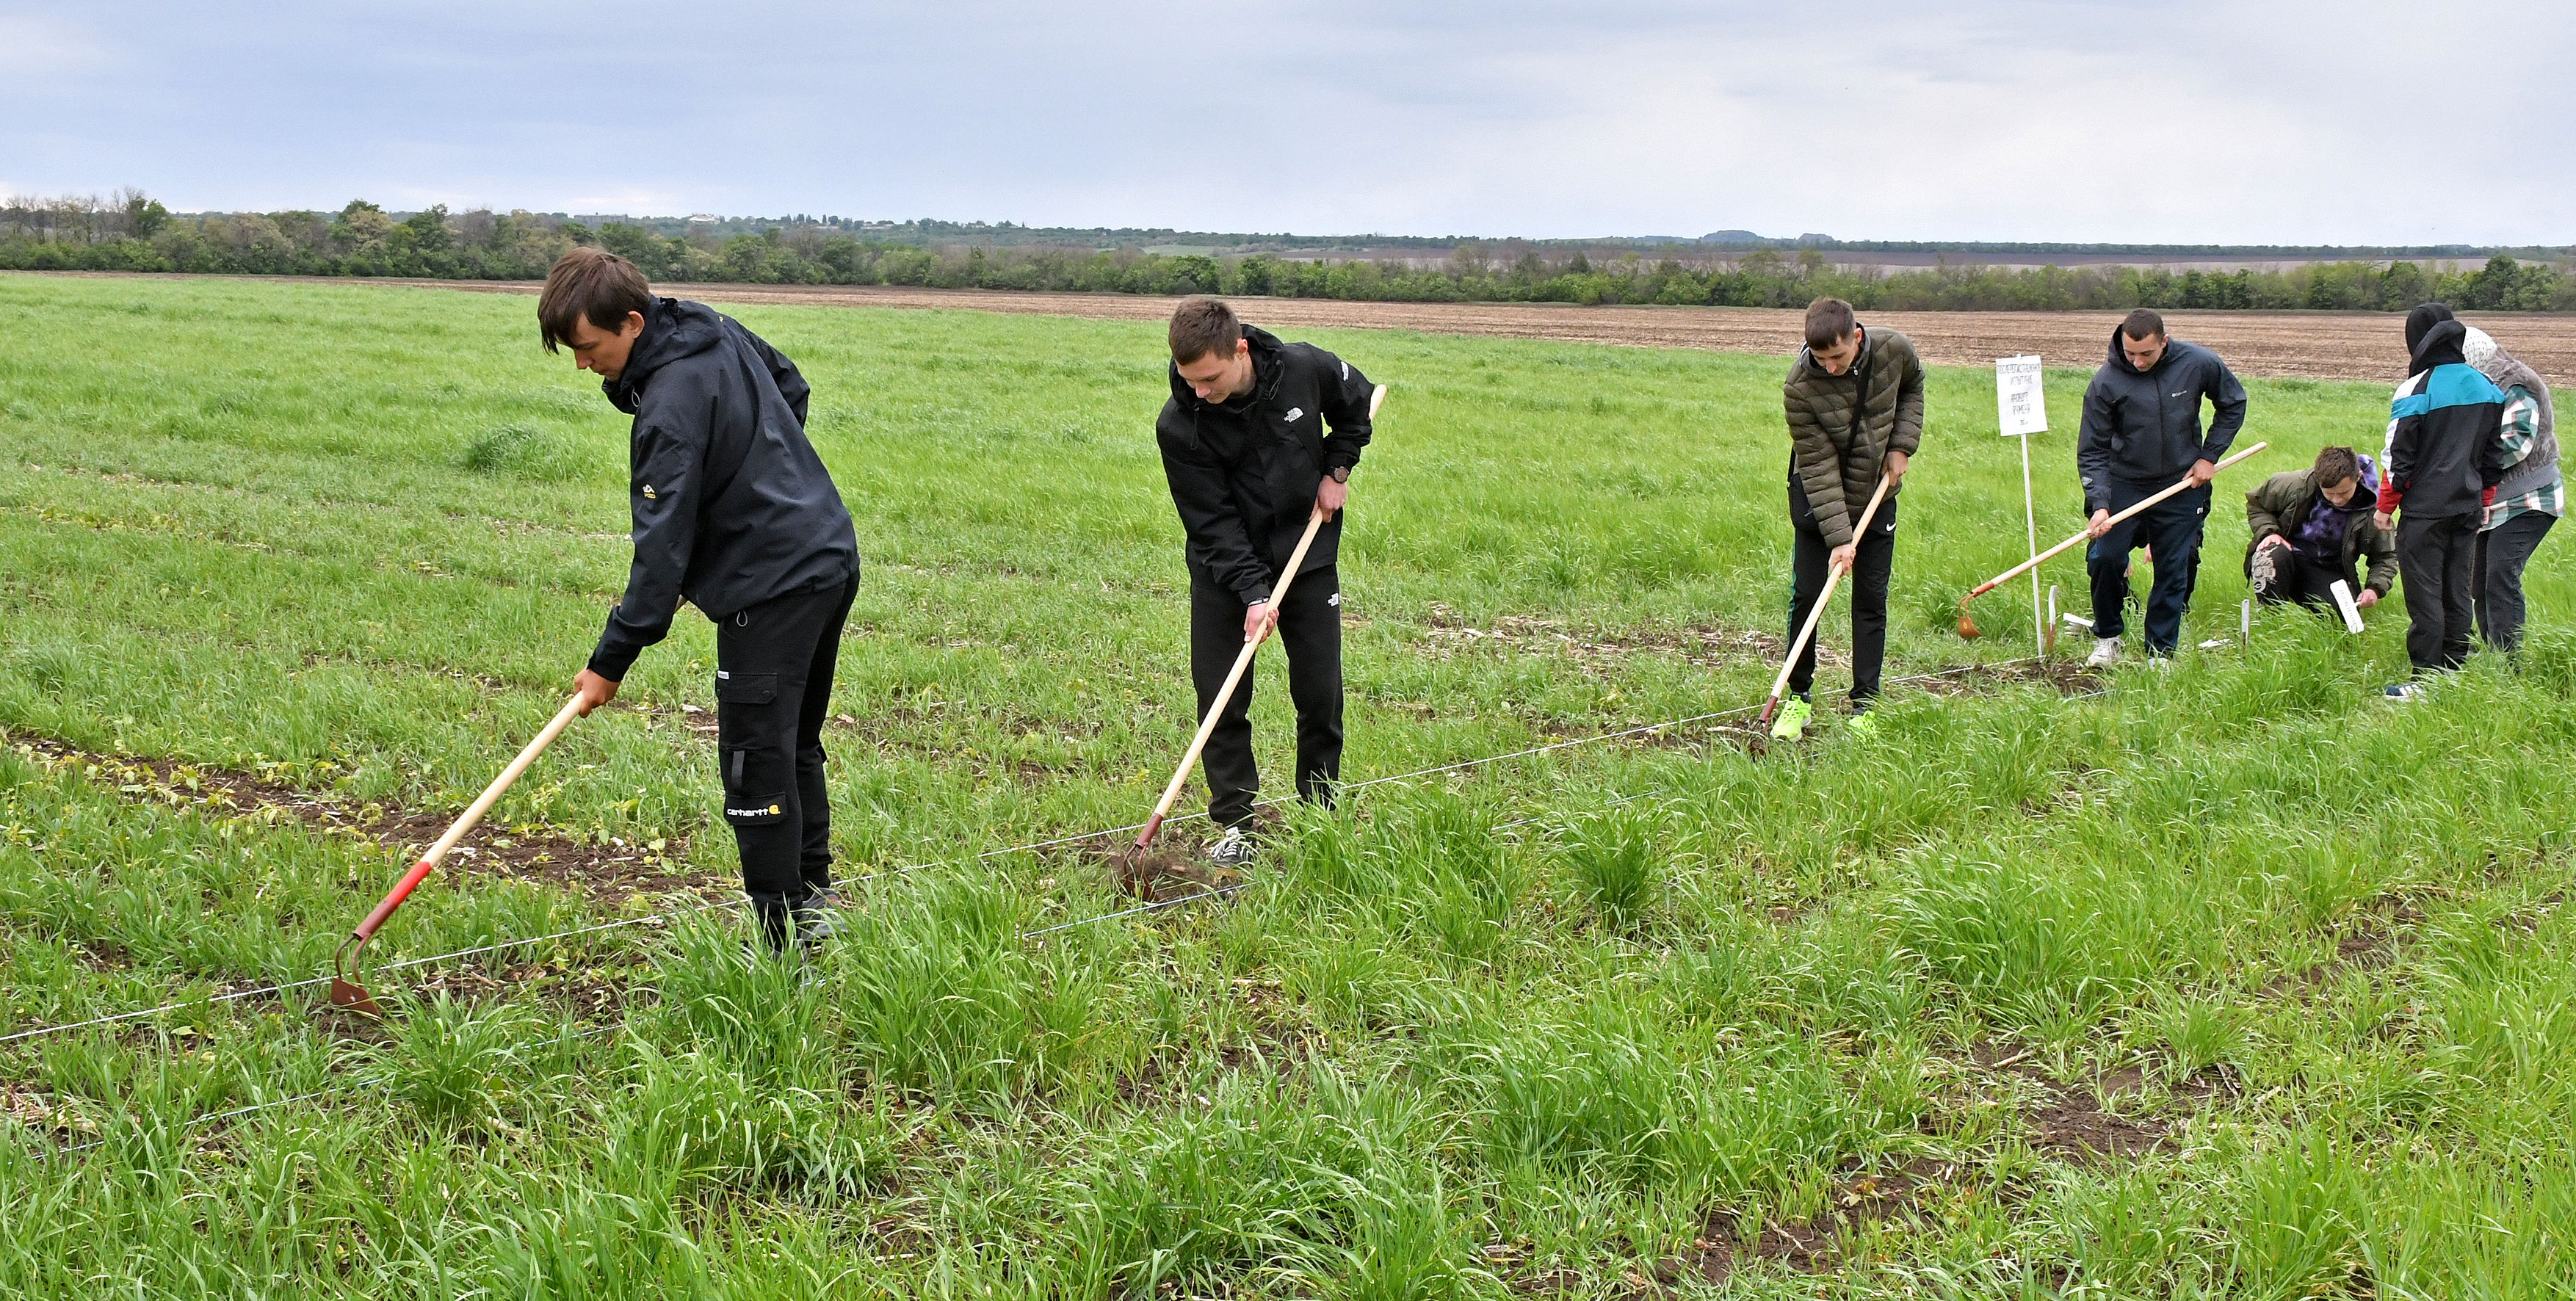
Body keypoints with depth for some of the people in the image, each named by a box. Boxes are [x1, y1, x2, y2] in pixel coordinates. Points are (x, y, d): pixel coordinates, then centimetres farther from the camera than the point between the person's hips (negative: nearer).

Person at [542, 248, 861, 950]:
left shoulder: (671, 409, -22)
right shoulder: (717, 330, 4)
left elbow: (662, 548, -22)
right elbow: (792, 387, 23)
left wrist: (611, 661, -17)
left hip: (773, 589, -10)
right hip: (831, 555, 10)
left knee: (756, 767, -5)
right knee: (797, 747, 21)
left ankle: (783, 943, 0)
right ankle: (811, 900, 32)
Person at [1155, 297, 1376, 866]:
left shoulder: (1306, 369, -18)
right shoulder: (1178, 427, -22)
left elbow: (1357, 402, 7)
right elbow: (1212, 522, -19)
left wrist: (1337, 468, -2)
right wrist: (1253, 593, -26)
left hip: (1308, 558, 1)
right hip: (1224, 569, -1)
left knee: (1321, 693, 4)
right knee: (1220, 696, -3)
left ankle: (1321, 813, 20)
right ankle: (1236, 825, 9)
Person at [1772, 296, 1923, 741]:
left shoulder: (1895, 349, -17)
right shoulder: (1799, 387, -26)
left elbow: (1912, 386, 9)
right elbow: (1818, 467, -23)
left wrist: (1902, 443, -4)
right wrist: (1839, 536, -26)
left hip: (1877, 496, 2)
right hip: (1816, 500, -2)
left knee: (1871, 600, 1)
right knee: (1805, 594, -3)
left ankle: (1864, 705, 8)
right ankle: (1799, 696, 13)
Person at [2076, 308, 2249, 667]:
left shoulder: (2199, 364, -12)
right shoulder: (2105, 382, -16)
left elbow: (2233, 403, 8)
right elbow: (2092, 451, -12)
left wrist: (2209, 456, -1)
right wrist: (2099, 505, -24)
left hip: (2181, 488, 1)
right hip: (2123, 485, -1)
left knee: (2174, 571, 3)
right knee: (2104, 558, -12)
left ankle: (2160, 651, 16)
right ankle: (2107, 638, 11)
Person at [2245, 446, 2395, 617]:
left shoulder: (2372, 507, -12)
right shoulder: (2295, 485, -15)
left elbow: (2386, 557, 1)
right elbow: (2255, 503, 5)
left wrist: (2375, 589, -18)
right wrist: (2268, 533, -14)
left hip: (2329, 574, 1)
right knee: (2272, 556, -38)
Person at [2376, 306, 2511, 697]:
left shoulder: (2416, 390, -13)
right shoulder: (2487, 387, 7)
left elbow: (2398, 458, -11)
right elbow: (2493, 455, 15)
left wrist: (2385, 506, 0)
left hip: (2425, 510, -6)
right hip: (2468, 508, 6)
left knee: (2424, 595, -2)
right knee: (2458, 592, 13)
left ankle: (2426, 679, 0)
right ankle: (2455, 672, 17)